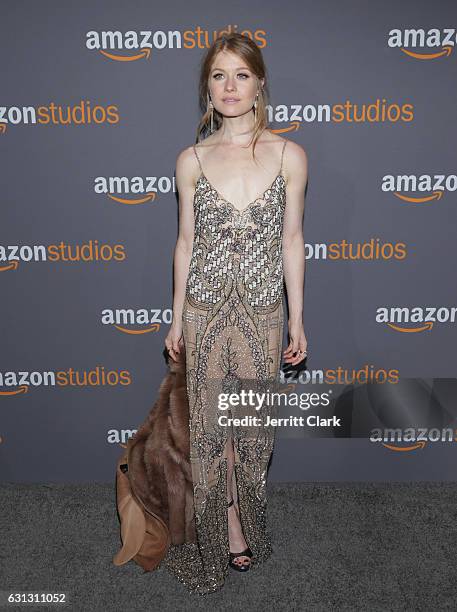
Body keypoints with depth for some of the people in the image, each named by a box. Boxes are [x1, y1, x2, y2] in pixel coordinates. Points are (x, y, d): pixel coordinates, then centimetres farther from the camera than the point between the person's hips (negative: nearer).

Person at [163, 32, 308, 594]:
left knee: (252, 424, 13)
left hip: (262, 310, 0)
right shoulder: (191, 160, -1)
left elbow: (291, 240, 1)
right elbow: (186, 240, 4)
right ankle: (224, 532, 33)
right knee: (210, 425, 10)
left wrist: (297, 318, 2)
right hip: (205, 310, 0)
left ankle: (245, 527, 39)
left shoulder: (289, 156, -3)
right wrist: (177, 319, 5)